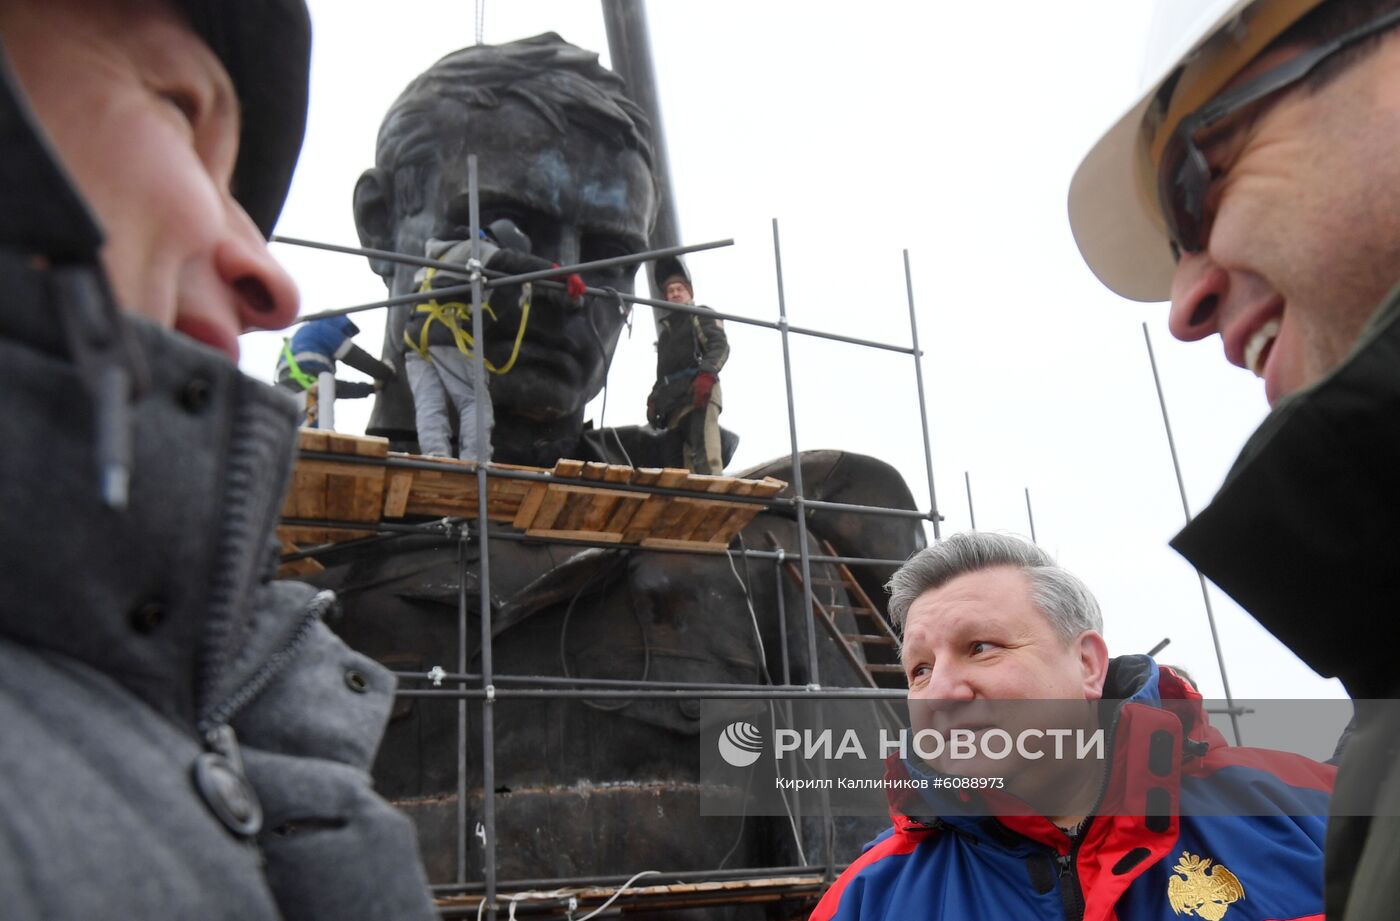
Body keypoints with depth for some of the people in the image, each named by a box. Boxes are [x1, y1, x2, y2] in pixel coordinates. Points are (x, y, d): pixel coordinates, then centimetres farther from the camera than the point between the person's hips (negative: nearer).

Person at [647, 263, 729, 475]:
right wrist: (654, 399, 15)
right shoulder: (666, 328, 33)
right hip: (673, 398, 7)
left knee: (704, 456, -23)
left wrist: (707, 374, -23)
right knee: (686, 458, -4)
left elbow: (720, 345, -5)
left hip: (699, 390, -7)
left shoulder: (701, 315, 13)